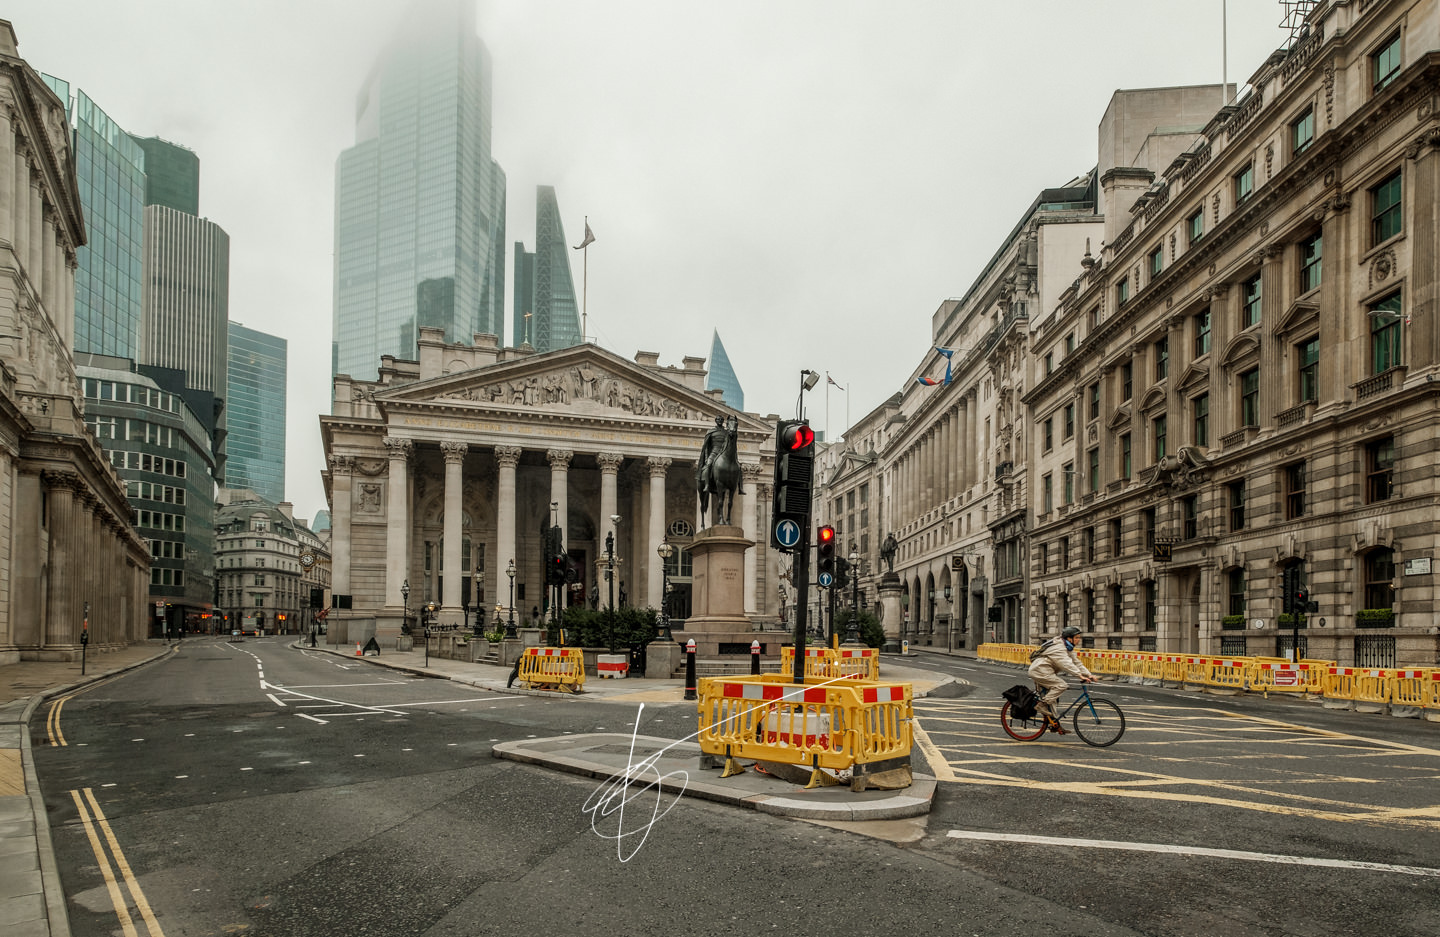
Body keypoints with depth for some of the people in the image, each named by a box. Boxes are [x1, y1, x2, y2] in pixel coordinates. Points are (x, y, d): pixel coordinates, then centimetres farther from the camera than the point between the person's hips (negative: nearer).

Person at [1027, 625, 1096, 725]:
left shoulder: (1068, 648, 13)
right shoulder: (1058, 647, -20)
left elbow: (1076, 662, 10)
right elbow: (1067, 664, -31)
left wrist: (1089, 675, -1)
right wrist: (1081, 676, -37)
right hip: (1039, 670, -11)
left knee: (1051, 697, 12)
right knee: (1061, 685, -21)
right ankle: (1042, 704, -18)